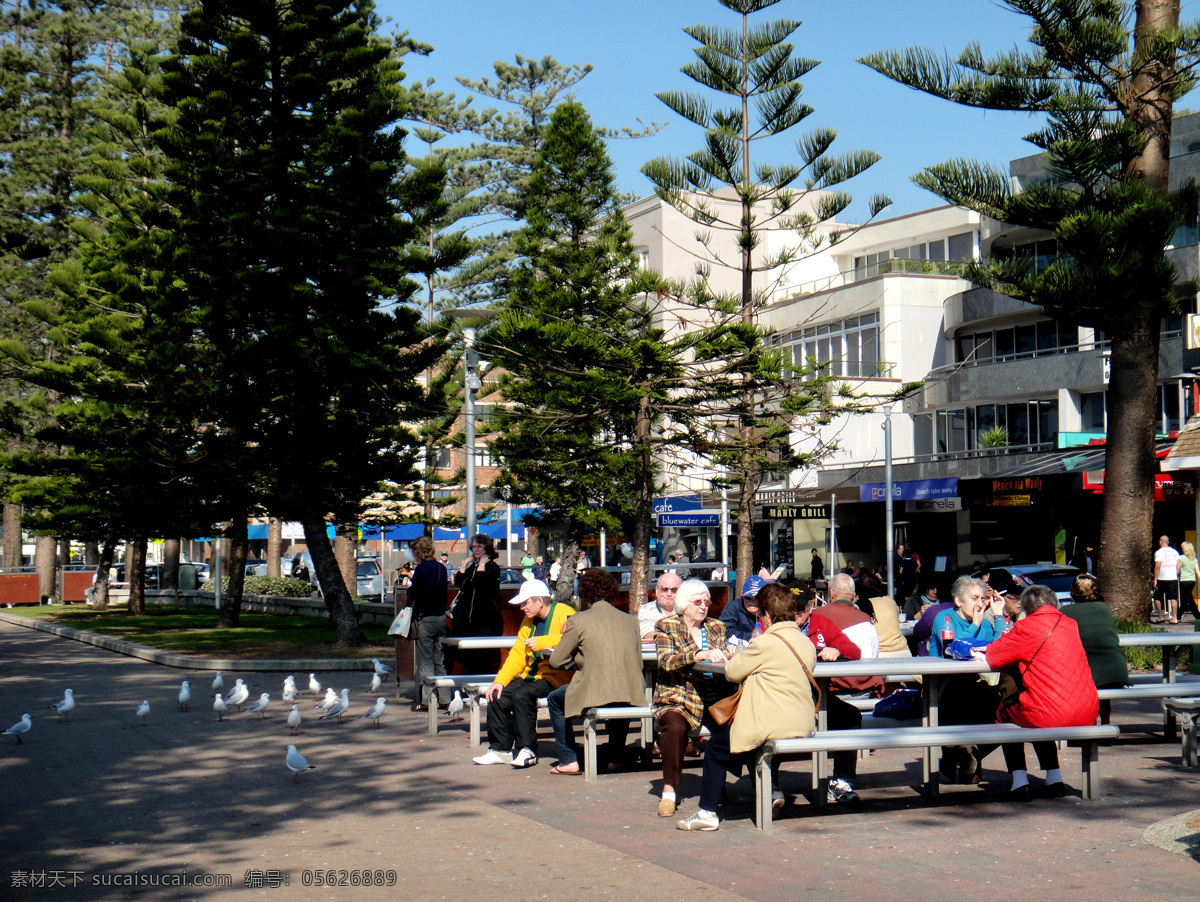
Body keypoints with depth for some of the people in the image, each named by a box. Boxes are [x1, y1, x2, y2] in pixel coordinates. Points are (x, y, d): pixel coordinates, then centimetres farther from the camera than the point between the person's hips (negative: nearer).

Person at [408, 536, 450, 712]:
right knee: (439, 661, 13)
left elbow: (414, 595, -15)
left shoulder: (421, 569, -13)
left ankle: (426, 700, -2)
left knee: (425, 662, -2)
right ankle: (444, 699, 15)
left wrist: (410, 589, 5)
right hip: (441, 617, 7)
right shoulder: (441, 568, 7)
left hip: (425, 618, -7)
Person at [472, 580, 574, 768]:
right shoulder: (529, 621, 16)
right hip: (532, 675, 9)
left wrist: (540, 642, -27)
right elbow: (518, 655, 15)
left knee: (521, 695, -29)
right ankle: (500, 748, 5)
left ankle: (527, 751, -18)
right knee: (497, 696, -6)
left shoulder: (564, 614, -11)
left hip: (556, 677, -9)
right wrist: (500, 680, 3)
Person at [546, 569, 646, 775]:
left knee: (554, 699, 24)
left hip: (596, 693, -5)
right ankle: (616, 757, 37)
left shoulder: (578, 621, -2)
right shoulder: (630, 620, 11)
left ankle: (568, 761, 18)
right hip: (632, 695, 5)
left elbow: (556, 661, 3)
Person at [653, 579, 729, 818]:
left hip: (715, 699, 3)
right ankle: (669, 790, -23)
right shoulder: (666, 626, 6)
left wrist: (726, 654, -12)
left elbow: (727, 656, 13)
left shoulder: (717, 627, 19)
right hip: (678, 698, -3)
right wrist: (700, 655, -24)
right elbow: (666, 661, -10)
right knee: (675, 726, -36)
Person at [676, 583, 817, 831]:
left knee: (716, 747, 12)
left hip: (773, 725, -8)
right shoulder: (807, 643, 5)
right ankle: (770, 792, 27)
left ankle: (707, 812, 12)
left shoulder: (766, 642, -17)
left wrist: (742, 654, 14)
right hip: (803, 724, 8)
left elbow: (732, 672, -6)